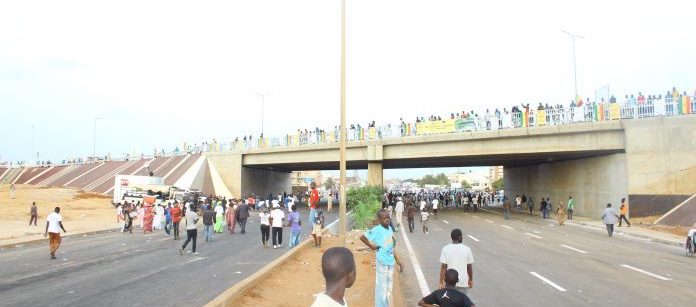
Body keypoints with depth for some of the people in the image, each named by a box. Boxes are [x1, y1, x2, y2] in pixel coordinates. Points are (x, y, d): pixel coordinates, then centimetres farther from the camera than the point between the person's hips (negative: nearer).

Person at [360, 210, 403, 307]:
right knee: (381, 288, 0)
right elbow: (362, 237, -14)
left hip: (390, 263, 7)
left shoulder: (390, 229, 7)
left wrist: (398, 260, 15)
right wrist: (371, 246, -10)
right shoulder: (377, 230, -15)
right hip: (382, 263, -7)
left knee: (388, 289, 16)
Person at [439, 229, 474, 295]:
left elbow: (443, 267, -9)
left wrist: (441, 282, -3)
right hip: (463, 282, -1)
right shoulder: (467, 249, -6)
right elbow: (469, 267, 1)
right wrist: (471, 280, 15)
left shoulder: (446, 249, -8)